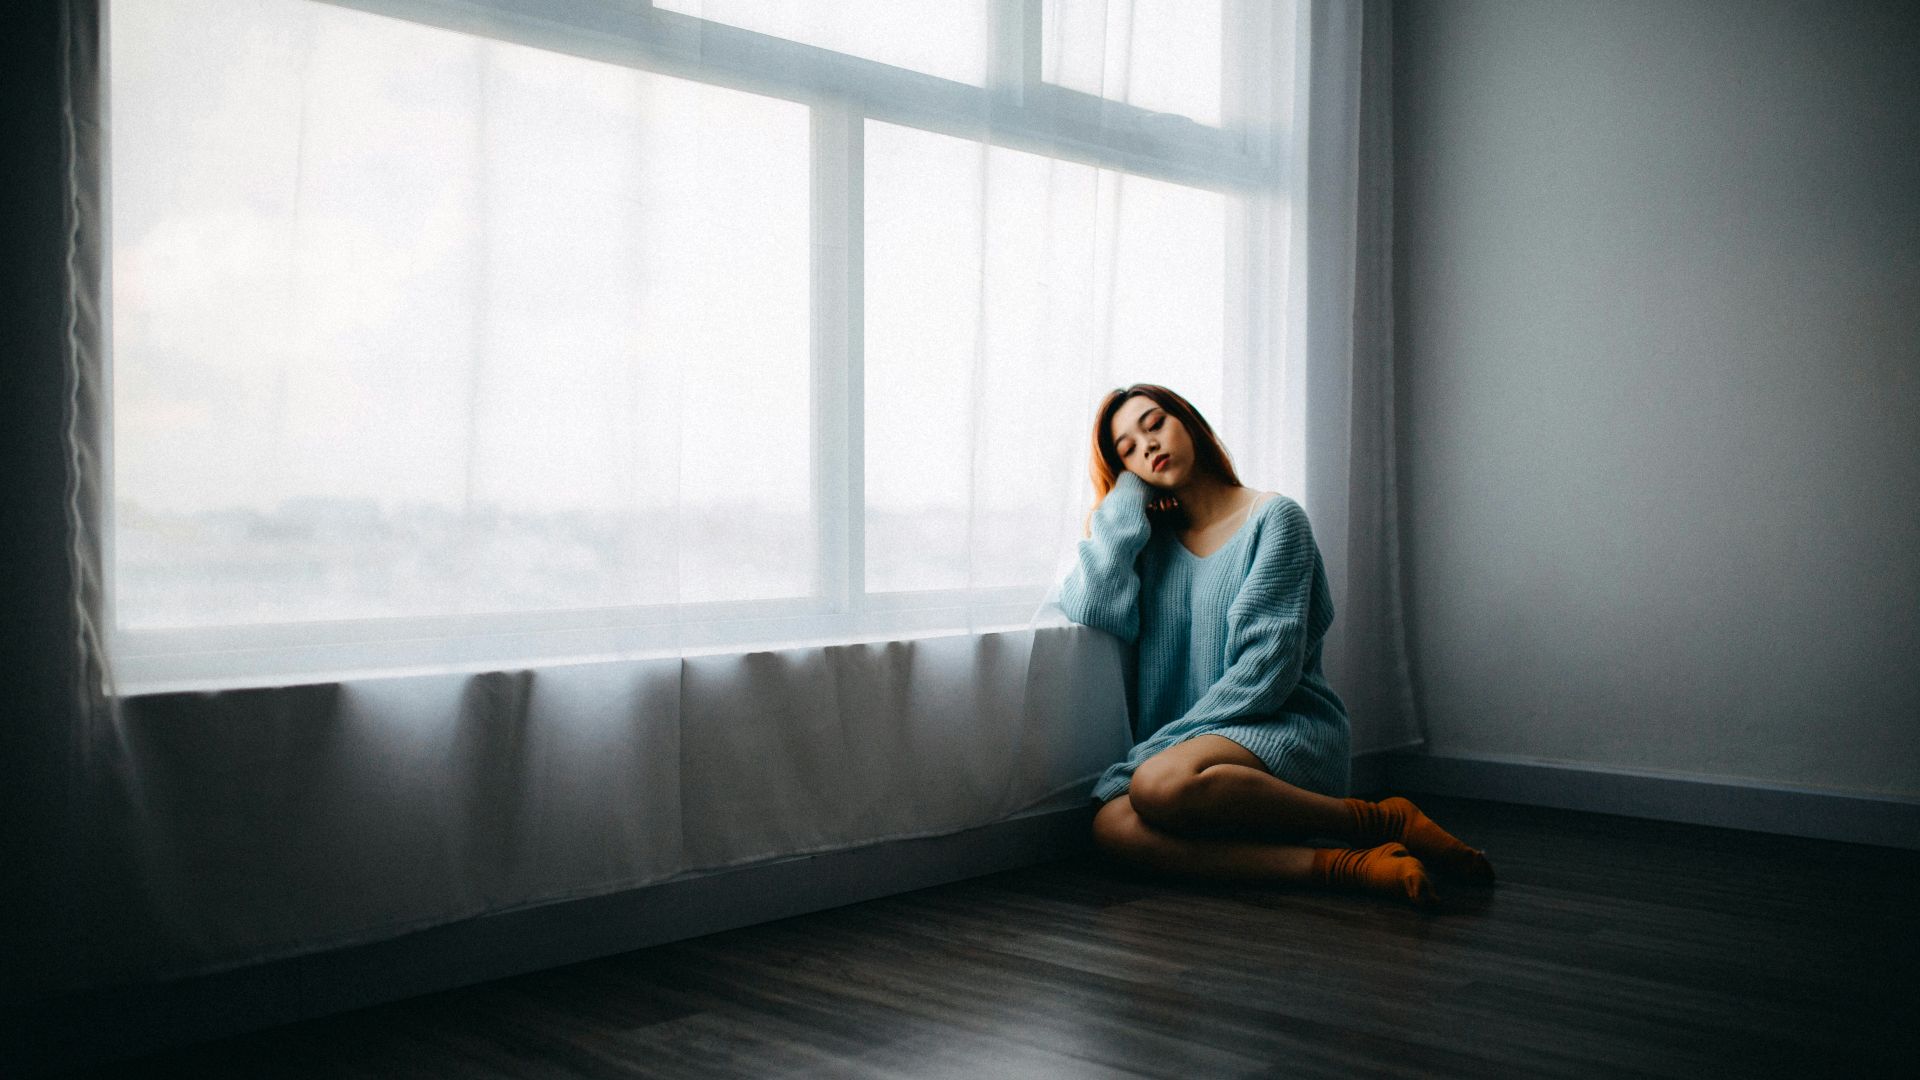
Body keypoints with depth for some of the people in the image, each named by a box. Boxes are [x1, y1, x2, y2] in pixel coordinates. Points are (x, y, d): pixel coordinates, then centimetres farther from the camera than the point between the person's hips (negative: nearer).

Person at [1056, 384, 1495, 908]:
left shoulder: (1272, 517, 1)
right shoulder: (1151, 540, 17)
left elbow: (1268, 666, -8)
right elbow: (1094, 607, -4)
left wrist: (1167, 745, -15)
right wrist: (1127, 494, 6)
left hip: (1288, 729, -4)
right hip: (1188, 743, 5)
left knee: (1160, 782, -38)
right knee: (1112, 825, -30)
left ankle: (1383, 821, -19)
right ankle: (1345, 866, -31)